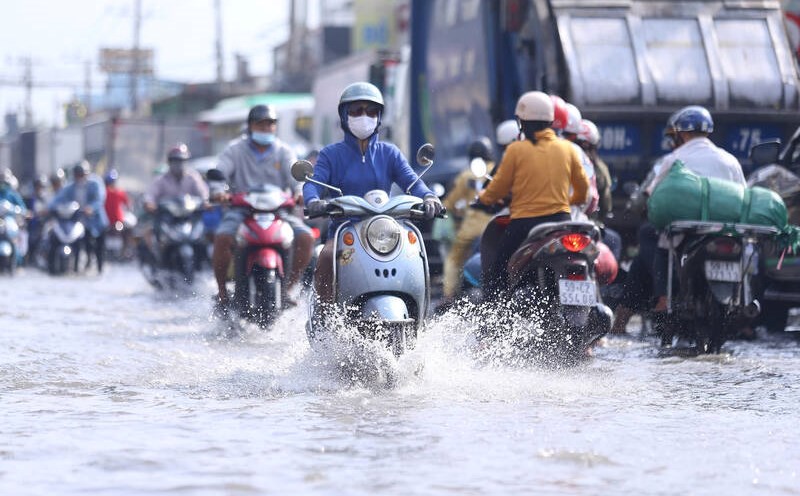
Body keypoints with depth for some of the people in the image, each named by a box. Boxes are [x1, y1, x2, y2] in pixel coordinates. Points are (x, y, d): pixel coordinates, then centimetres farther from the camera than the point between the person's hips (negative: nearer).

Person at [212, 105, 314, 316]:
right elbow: (220, 172, -7)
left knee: (306, 238, -24)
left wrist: (300, 193, -27)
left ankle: (287, 288, -10)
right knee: (222, 238, -32)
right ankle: (222, 292, -15)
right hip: (242, 209, -2)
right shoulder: (235, 150, 9)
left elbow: (295, 177, -3)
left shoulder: (284, 152, 12)